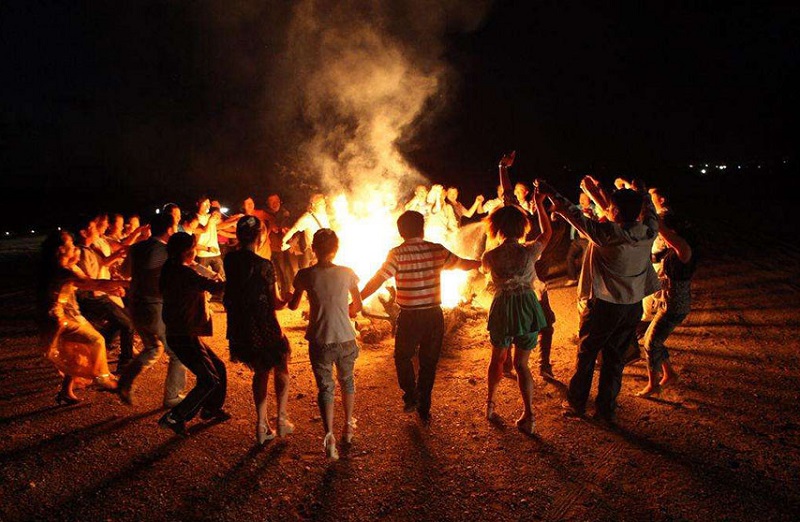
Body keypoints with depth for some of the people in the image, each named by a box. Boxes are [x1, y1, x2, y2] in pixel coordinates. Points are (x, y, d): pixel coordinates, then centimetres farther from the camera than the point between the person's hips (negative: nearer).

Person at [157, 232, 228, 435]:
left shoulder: (172, 270, 9)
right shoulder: (184, 273, -21)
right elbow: (214, 286, -22)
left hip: (181, 334, 10)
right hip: (184, 337, -10)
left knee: (218, 367, 19)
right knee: (210, 380, -5)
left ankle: (211, 408, 34)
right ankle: (174, 417, 0)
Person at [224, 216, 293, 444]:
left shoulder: (230, 260, -2)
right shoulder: (263, 265, -19)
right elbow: (274, 303, -11)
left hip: (239, 329, 6)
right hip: (264, 328, -5)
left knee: (260, 372, 21)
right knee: (281, 370, 18)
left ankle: (262, 424, 20)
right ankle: (281, 418, 13)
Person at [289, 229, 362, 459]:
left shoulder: (306, 275, -7)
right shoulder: (346, 273, -5)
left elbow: (293, 305, 8)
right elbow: (357, 305, 7)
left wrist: (292, 295, 30)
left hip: (319, 340, -1)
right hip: (345, 338, 1)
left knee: (325, 387, 6)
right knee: (346, 381, 23)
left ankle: (329, 435, -10)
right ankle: (348, 426, 37)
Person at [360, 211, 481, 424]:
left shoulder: (397, 253, -10)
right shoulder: (437, 250, -1)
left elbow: (377, 280, -14)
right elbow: (462, 264, 12)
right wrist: (483, 263, 30)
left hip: (410, 316, -3)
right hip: (434, 314, 3)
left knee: (403, 356, 21)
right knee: (429, 362, 14)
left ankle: (411, 396, 10)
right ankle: (424, 409, 21)